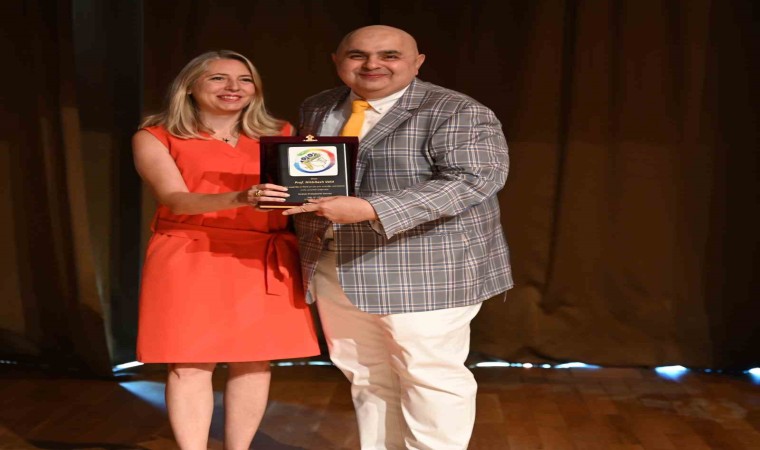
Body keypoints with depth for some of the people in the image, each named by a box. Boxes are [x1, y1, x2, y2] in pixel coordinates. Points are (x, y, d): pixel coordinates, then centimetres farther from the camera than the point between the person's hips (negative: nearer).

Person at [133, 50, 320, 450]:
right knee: (190, 363, -3)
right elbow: (175, 199, -12)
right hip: (190, 259, -3)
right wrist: (240, 199, -29)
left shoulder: (280, 135, 13)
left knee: (254, 361, 4)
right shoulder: (155, 138, 2)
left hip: (264, 262, 3)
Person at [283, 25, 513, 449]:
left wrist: (370, 210, -30)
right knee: (366, 375, 14)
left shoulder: (457, 113, -11)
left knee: (430, 376, 1)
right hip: (337, 268, 7)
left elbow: (473, 180, -23)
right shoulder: (318, 109, 12)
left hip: (425, 270, -6)